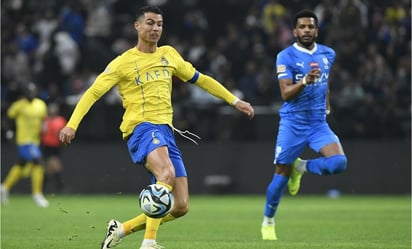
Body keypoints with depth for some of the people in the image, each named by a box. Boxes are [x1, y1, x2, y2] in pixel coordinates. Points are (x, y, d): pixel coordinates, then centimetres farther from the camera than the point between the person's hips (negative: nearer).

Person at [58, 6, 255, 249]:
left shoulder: (169, 54, 15)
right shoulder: (124, 62, -1)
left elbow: (200, 79, 25)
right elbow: (93, 92, -3)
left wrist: (235, 101, 22)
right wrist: (72, 124, -16)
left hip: (166, 131, 7)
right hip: (141, 128, -7)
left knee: (181, 207, 0)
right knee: (167, 174, -37)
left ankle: (121, 229, 15)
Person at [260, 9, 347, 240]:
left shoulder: (328, 54, 7)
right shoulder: (286, 56, -7)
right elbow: (286, 93, -16)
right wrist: (305, 81, -32)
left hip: (319, 123, 3)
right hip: (292, 124, -3)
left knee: (338, 163, -20)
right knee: (281, 175, 1)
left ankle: (301, 167, 9)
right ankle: (268, 222, 22)